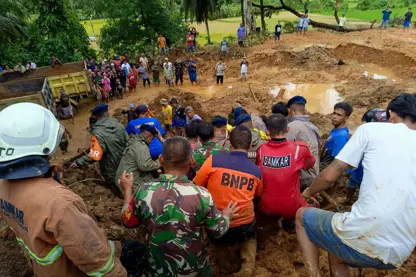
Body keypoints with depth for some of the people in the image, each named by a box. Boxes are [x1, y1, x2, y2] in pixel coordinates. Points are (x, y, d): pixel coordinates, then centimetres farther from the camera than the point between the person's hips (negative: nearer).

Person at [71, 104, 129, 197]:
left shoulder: (98, 133, -28)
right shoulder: (118, 125, -10)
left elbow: (94, 156, -31)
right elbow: (128, 142, 0)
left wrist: (78, 162, -17)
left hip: (111, 171, -5)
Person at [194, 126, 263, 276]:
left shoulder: (214, 160, -15)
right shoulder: (256, 170, -6)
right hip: (244, 225, 0)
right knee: (250, 236, 34)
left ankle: (221, 256, 15)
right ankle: (248, 264, 11)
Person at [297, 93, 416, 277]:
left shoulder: (371, 129, 1)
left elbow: (329, 176, -1)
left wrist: (309, 192, 19)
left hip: (362, 235, -6)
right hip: (398, 254, 6)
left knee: (302, 215, 21)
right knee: (336, 253, 34)